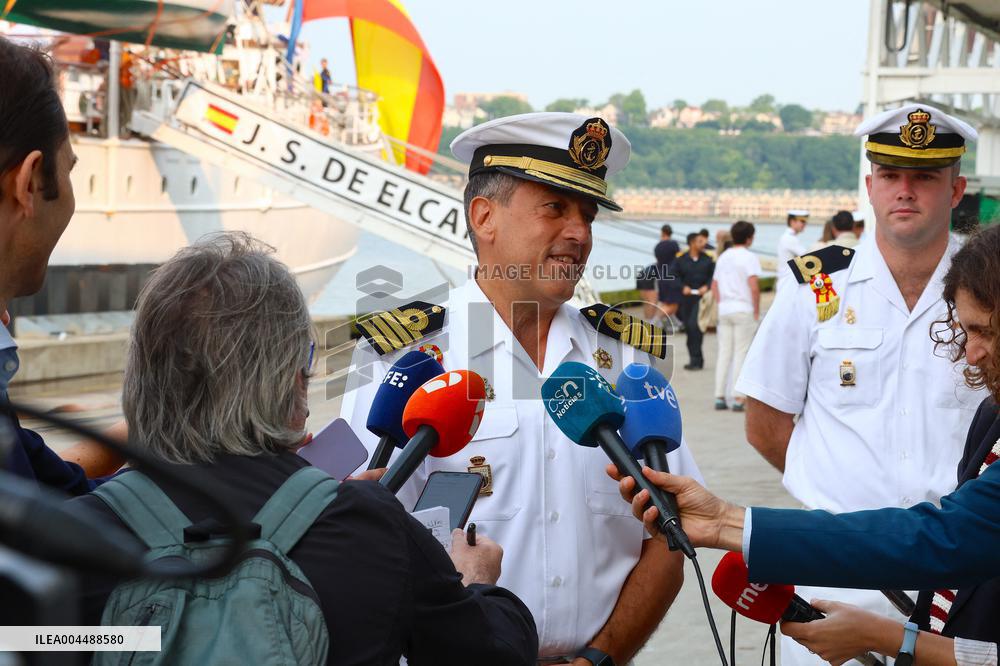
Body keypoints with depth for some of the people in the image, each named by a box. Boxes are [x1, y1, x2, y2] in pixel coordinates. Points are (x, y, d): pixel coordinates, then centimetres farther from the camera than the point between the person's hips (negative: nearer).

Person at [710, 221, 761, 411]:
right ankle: (738, 398, -3)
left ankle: (719, 397, 10)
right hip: (743, 310, -6)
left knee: (724, 353, 10)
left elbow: (714, 284, 17)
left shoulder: (723, 257, 13)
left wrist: (721, 304, 16)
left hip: (724, 310, 6)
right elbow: (754, 286, -18)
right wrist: (756, 310, -9)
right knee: (741, 354, -2)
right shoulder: (749, 257, -9)